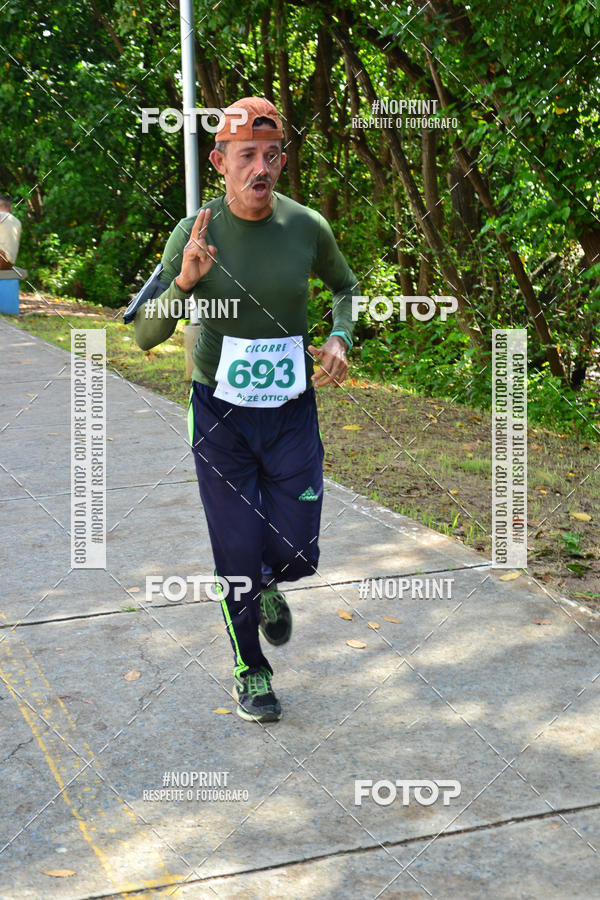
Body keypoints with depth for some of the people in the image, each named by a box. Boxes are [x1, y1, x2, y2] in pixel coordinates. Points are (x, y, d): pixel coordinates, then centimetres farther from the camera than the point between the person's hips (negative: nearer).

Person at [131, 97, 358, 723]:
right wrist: (183, 282, -28)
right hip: (220, 414, -2)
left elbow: (347, 287, 16)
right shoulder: (196, 233, -10)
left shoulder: (306, 227, -5)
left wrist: (339, 340, -3)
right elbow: (145, 336, -10)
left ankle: (268, 588, 40)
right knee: (238, 556, 2)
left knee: (297, 554, 1)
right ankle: (251, 671, 27)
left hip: (292, 413, 2)